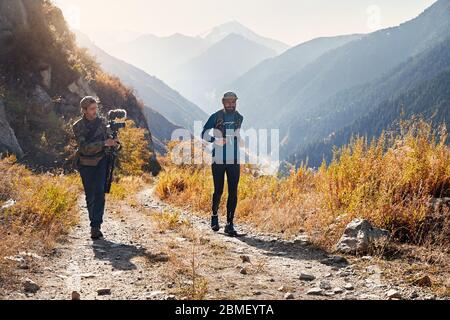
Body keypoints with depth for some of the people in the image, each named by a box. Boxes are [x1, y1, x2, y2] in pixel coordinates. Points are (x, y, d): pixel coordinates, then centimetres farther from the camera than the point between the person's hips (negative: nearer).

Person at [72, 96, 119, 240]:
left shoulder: (102, 121, -1)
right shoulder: (78, 127, -11)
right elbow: (84, 147, -22)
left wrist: (112, 141, -8)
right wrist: (104, 143, -31)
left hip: (101, 161, 1)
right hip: (85, 164, -1)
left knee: (99, 192, -13)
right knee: (90, 195, 6)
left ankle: (96, 226, -15)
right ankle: (94, 221, 25)